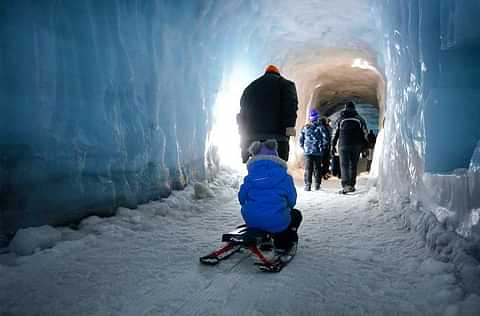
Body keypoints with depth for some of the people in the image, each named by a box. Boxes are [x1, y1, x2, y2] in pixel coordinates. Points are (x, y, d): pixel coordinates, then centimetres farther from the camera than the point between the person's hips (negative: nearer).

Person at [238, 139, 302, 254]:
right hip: (276, 223, -3)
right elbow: (292, 201, 1)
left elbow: (242, 198, 7)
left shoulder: (250, 176, 4)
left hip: (251, 221, 4)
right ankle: (283, 245, 22)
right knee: (296, 214, 28)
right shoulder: (284, 176, -2)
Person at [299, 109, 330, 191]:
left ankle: (307, 185, -5)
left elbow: (300, 140, 8)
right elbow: (326, 139, -5)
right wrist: (323, 148, 8)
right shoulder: (321, 127, -4)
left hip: (307, 151, 1)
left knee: (308, 169, 2)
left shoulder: (305, 128, 4)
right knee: (317, 169, 8)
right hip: (318, 152, -1)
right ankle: (317, 185, 11)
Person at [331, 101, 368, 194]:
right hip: (356, 146, 2)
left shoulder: (341, 119, 6)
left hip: (344, 145, -2)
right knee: (353, 166, 12)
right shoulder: (359, 119, 9)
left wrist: (333, 146, 6)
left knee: (344, 165, -5)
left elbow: (335, 133, 3)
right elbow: (365, 133, 5)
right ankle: (352, 185, 17)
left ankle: (346, 185, -22)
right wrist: (364, 146, 8)